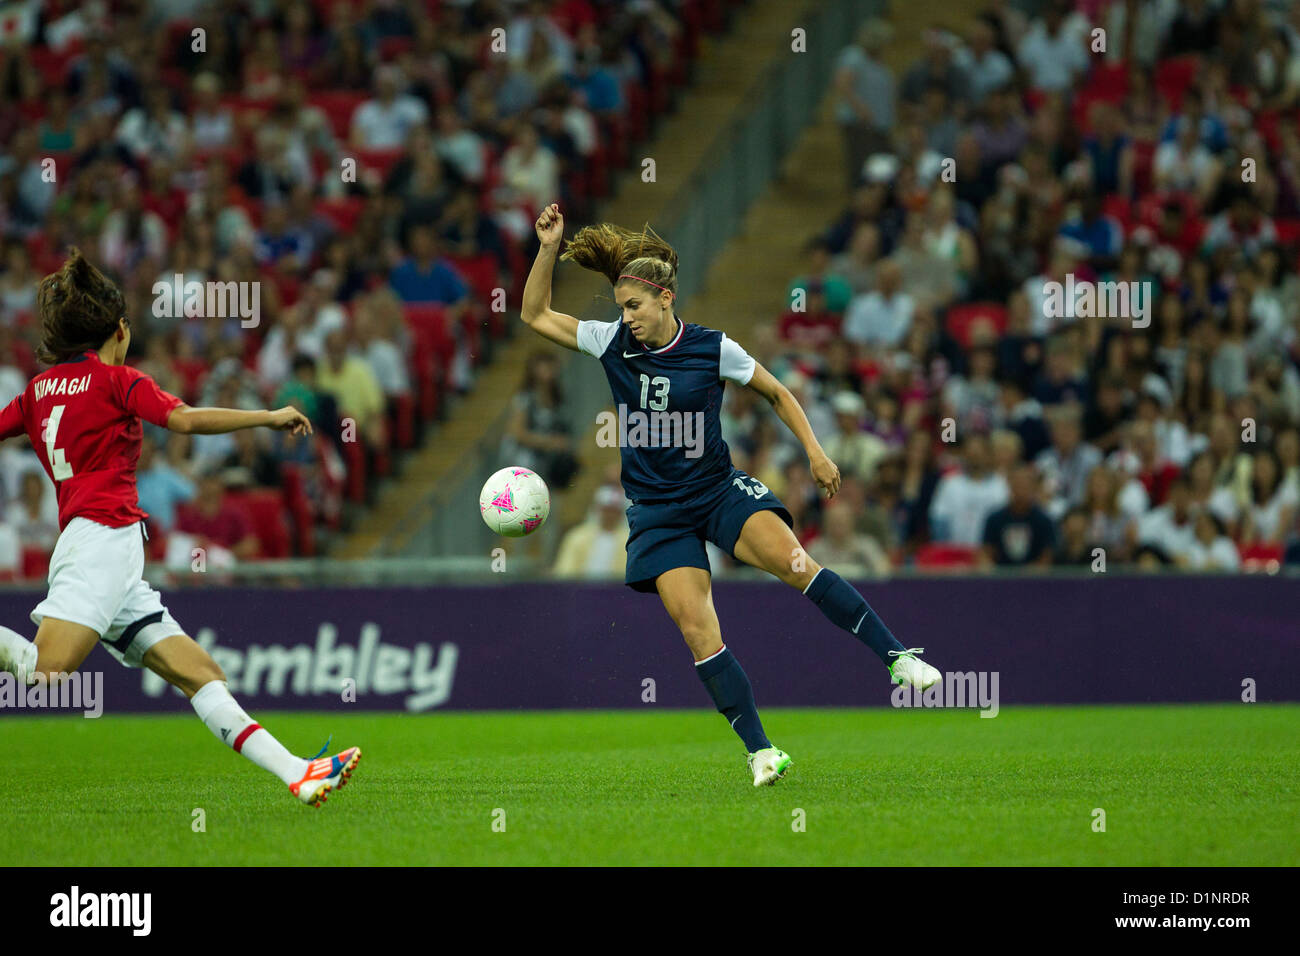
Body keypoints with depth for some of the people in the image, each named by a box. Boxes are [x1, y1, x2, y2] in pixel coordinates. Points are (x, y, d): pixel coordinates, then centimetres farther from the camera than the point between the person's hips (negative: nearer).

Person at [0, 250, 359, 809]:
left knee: (199, 672, -1)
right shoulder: (117, 380, 0)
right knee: (46, 671, -28)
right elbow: (187, 420, -12)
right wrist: (271, 417, -4)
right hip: (103, 538, -9)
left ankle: (296, 774, -8)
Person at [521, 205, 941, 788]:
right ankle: (760, 752, -7)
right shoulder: (613, 343, -2)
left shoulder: (712, 349, -6)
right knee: (698, 631, -13)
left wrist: (815, 453, -1)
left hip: (719, 489, -2)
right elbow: (535, 315, 3)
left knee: (793, 562, -27)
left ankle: (897, 658, -25)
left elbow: (777, 394, 8)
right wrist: (548, 249, -9)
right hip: (657, 513, 2)